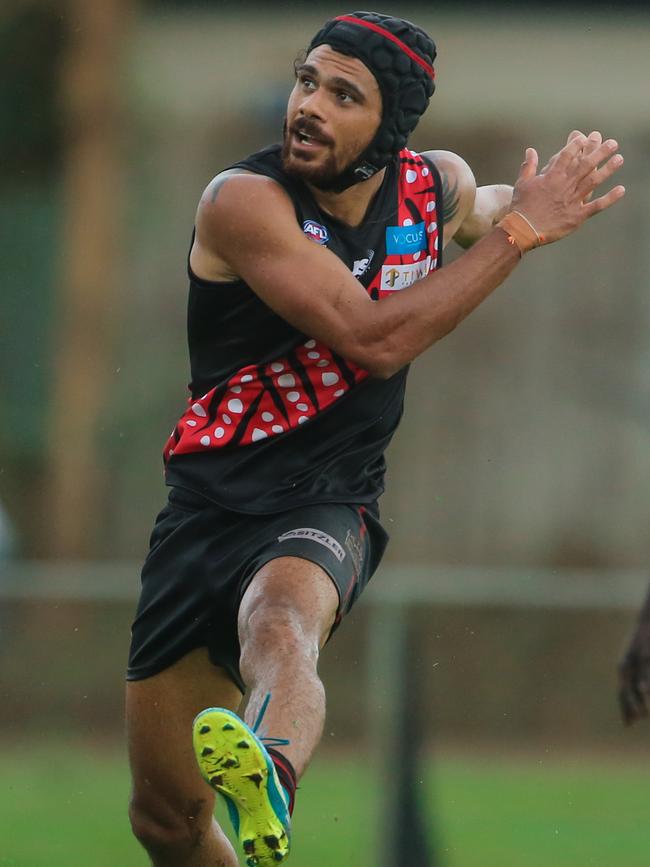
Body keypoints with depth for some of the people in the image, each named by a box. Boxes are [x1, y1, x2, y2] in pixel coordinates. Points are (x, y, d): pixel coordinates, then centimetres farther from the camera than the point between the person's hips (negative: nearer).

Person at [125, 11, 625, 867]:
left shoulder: (438, 183, 5)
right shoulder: (244, 200, -13)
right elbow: (373, 338, -21)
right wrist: (519, 229, -18)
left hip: (329, 508, 0)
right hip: (211, 503, 0)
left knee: (281, 613, -39)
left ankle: (270, 785, -71)